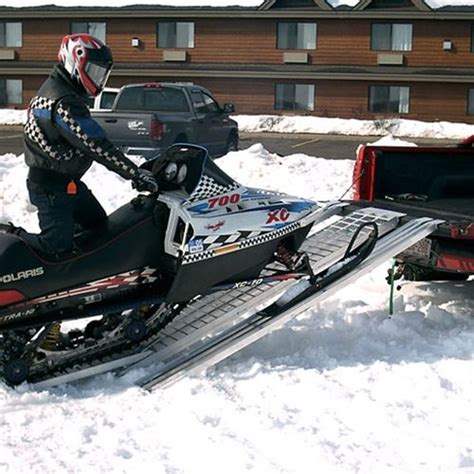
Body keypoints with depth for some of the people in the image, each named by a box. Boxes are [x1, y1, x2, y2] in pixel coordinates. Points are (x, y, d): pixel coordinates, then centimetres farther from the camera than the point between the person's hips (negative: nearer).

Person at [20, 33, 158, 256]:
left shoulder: (60, 89, 10)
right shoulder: (63, 103, -25)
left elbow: (90, 140, 16)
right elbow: (96, 145, -28)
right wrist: (136, 173, -24)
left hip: (68, 181, 11)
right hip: (51, 186, -11)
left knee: (99, 225, 16)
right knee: (57, 246, -10)